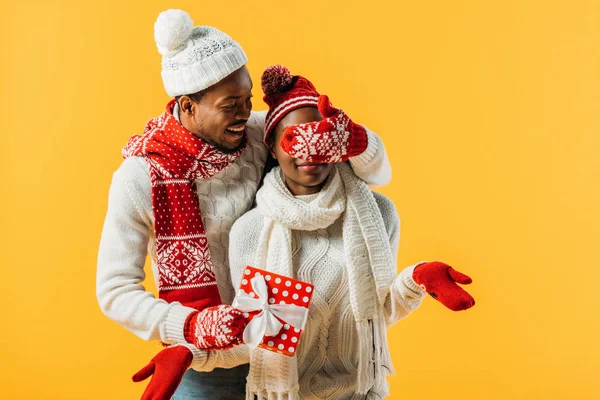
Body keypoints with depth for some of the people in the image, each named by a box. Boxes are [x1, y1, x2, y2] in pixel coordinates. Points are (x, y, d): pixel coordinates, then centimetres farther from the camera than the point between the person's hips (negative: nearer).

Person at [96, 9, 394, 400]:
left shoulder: (261, 133, -12)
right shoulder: (140, 178, -20)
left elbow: (377, 174, -10)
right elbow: (115, 290, -13)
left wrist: (352, 139, -32)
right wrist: (191, 327, -27)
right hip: (206, 367, -3)